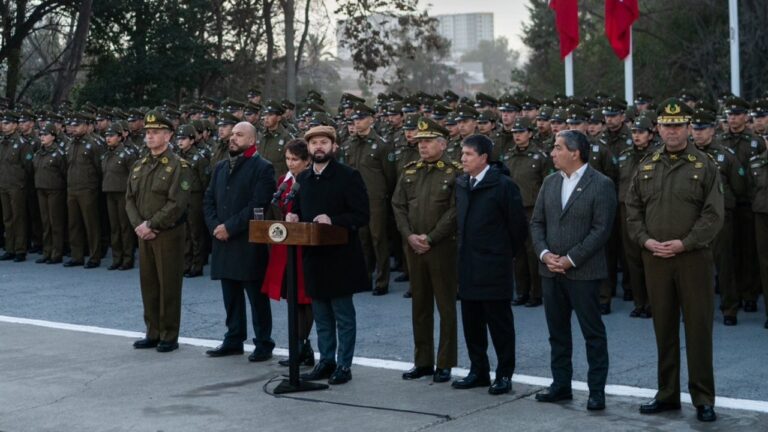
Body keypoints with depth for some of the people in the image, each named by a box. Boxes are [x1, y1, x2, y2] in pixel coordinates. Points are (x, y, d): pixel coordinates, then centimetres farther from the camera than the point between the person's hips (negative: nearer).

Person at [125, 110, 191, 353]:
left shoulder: (178, 166, -8)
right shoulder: (138, 166, 13)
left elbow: (177, 204, -16)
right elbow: (130, 199, 11)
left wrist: (151, 225, -17)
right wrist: (138, 225, -6)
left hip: (168, 235, -6)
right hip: (144, 235, 6)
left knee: (169, 286, -1)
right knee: (148, 284, 10)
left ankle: (169, 337, 7)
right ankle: (153, 334, 20)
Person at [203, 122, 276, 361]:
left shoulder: (262, 168, -7)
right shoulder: (220, 167, 16)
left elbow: (258, 205, -15)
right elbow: (209, 199, 14)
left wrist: (230, 227, -16)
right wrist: (215, 227, -3)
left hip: (249, 243, -7)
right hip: (224, 242, 7)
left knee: (256, 296, -1)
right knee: (230, 295, 12)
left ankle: (263, 344, 6)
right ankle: (233, 340, 21)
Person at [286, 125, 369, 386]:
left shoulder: (348, 177, -7)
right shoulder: (302, 179, 13)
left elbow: (361, 216, -11)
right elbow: (298, 211, 22)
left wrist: (333, 220, -23)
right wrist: (293, 217, -1)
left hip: (339, 257, -6)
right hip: (313, 256, 6)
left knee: (343, 315, 2)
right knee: (321, 315, 13)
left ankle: (344, 365, 8)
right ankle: (326, 361, 22)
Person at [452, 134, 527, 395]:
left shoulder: (503, 186, -11)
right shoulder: (461, 185, 9)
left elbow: (518, 226, -8)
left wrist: (507, 254, 1)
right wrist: (466, 250, 15)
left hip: (494, 268, -7)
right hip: (468, 266, 7)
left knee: (499, 323, 2)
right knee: (471, 322, 11)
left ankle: (504, 375, 10)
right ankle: (478, 371, 22)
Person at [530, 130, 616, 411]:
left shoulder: (601, 185, -8)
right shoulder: (550, 183, 11)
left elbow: (601, 230, -13)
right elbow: (537, 223, 11)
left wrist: (571, 259, -16)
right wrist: (544, 254, -5)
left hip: (583, 272, -6)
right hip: (551, 270, 6)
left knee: (593, 333, 1)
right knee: (557, 332, 12)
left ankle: (597, 390, 7)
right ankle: (561, 385, 22)